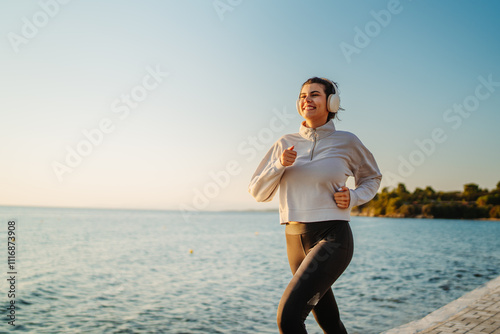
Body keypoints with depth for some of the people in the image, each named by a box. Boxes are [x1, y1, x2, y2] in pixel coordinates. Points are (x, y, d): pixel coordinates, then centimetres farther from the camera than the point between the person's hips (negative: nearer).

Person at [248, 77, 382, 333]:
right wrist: (280, 165, -11)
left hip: (332, 238, -4)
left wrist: (353, 197, -3)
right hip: (296, 239, 4)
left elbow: (372, 178, 17)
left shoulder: (346, 142, 0)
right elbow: (258, 192, 7)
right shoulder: (286, 143, 6)